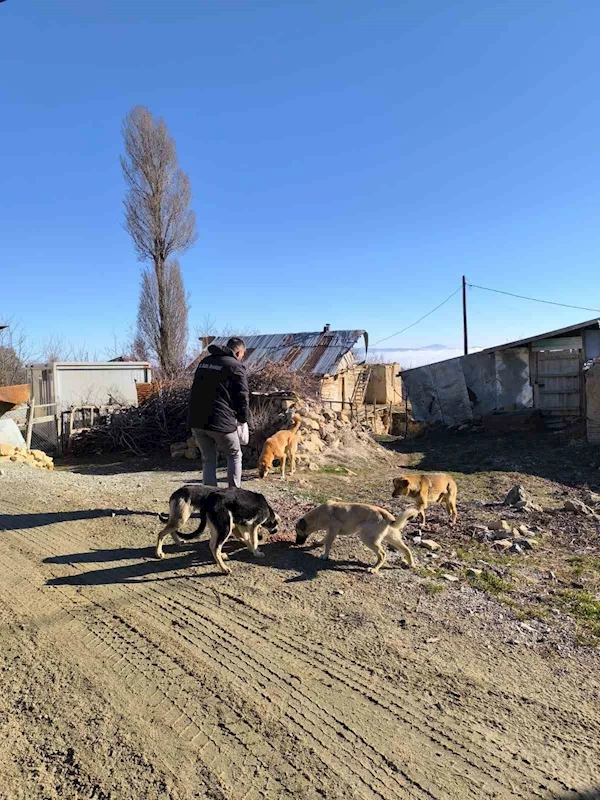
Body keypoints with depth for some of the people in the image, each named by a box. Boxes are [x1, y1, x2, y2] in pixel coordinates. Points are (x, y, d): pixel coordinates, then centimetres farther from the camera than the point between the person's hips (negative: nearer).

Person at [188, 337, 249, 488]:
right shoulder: (236, 367, -4)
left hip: (196, 421, 6)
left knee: (208, 460, 18)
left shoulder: (205, 361, 18)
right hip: (220, 422, -6)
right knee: (235, 456, 16)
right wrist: (242, 419, 6)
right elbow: (242, 397, -6)